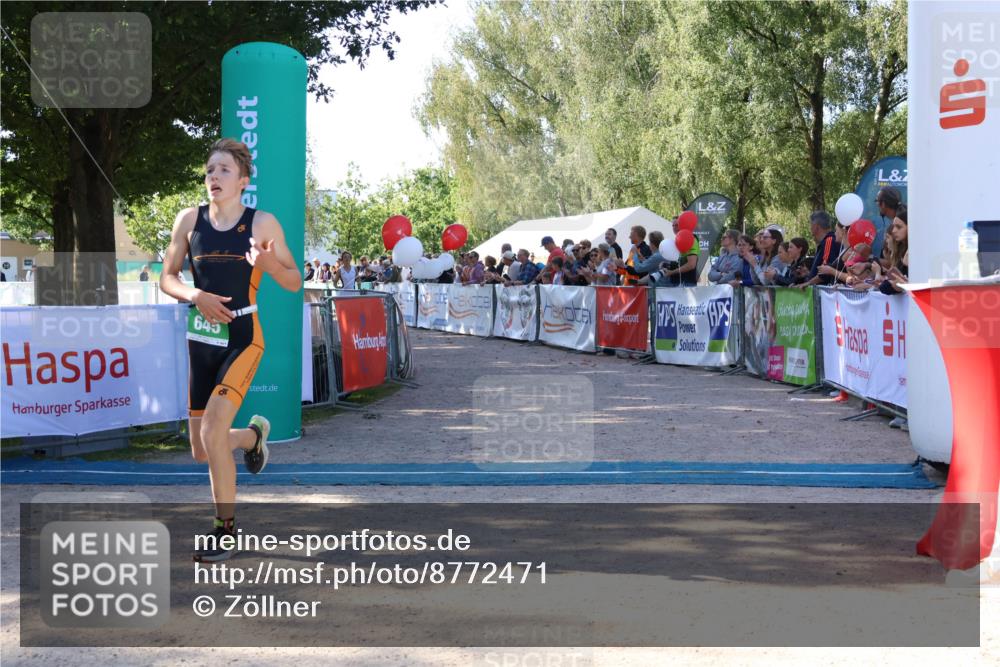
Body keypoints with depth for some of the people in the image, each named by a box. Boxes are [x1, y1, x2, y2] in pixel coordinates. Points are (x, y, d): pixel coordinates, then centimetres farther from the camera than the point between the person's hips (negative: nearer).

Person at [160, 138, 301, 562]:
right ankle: (253, 435, 43)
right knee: (201, 452, 8)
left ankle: (225, 530, -4)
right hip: (201, 339, 4)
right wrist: (195, 296, -13)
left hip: (243, 338, -4)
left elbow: (294, 283, 1)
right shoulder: (189, 220, 3)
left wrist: (267, 261, -20)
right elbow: (167, 278, 8)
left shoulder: (263, 223, -4)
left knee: (212, 430, -21)